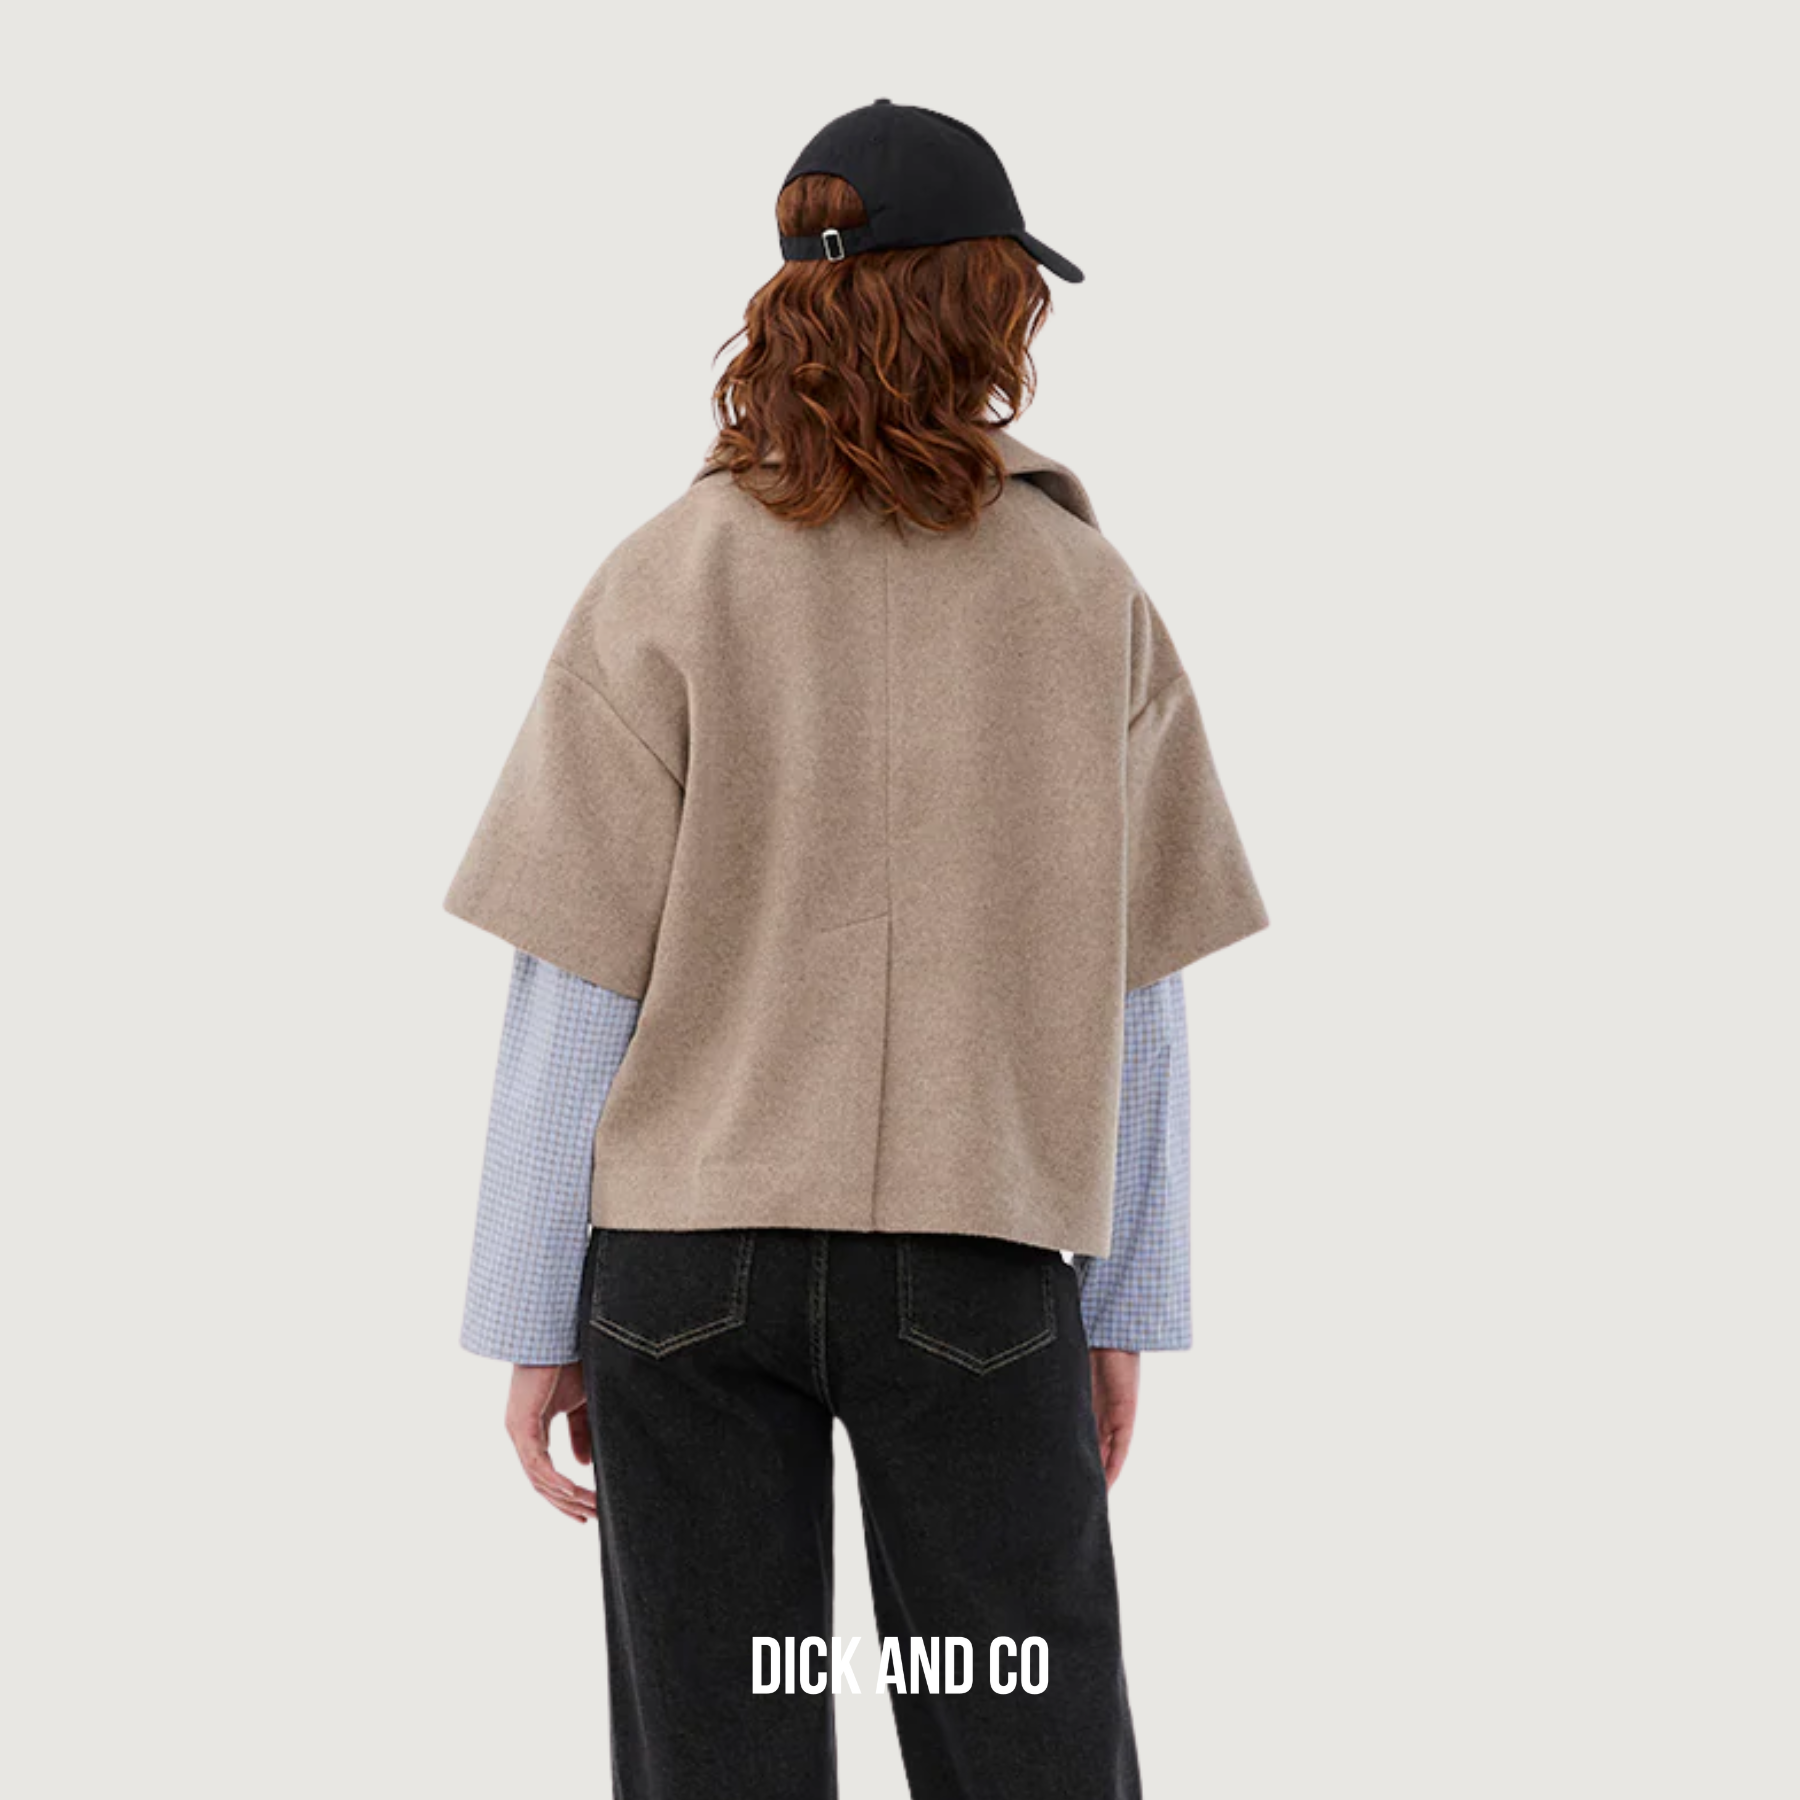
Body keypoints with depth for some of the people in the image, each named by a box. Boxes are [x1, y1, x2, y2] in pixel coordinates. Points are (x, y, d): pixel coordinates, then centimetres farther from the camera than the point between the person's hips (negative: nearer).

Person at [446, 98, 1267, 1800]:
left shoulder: (666, 587, -5)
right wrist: (1126, 1307, 11)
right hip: (985, 1257, 1)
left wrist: (532, 1322, 2)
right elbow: (1132, 1001, 2)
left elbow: (576, 987, -6)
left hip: (690, 1249, 0)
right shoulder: (1089, 596, 0)